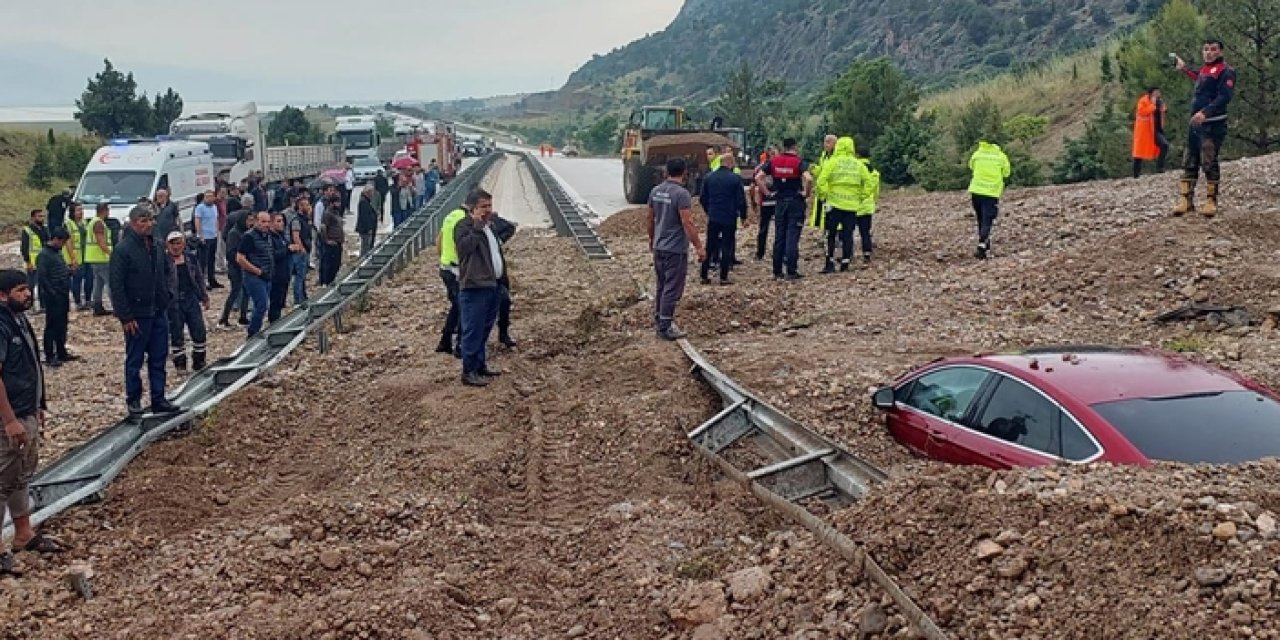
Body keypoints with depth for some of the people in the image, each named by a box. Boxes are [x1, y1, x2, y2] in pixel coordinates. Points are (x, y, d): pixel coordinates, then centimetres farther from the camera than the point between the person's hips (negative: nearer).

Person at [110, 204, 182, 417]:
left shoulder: (157, 246, 7)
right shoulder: (123, 249, -14)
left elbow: (167, 270, 23)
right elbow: (117, 286, -16)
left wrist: (167, 293, 8)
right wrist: (125, 317, -17)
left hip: (159, 312, 6)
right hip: (137, 315, -6)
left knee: (159, 359, 11)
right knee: (134, 361, 6)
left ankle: (159, 399, 20)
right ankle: (133, 401, 16)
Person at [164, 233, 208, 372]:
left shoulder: (192, 258, 6)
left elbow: (199, 278, 15)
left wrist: (205, 297, 16)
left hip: (192, 299, 4)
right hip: (173, 303, -4)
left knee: (200, 333, 4)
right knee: (176, 335, 4)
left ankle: (199, 363, 17)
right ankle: (180, 364, 16)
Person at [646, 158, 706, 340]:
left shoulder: (656, 191, 5)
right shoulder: (682, 194, -18)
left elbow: (649, 218, 13)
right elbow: (687, 224, -21)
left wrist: (652, 239, 27)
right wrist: (699, 247, -16)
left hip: (659, 247, 8)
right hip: (676, 250, -8)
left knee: (662, 286, 21)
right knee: (672, 289, -1)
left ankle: (659, 317, 34)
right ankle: (665, 327, 2)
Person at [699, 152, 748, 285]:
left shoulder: (709, 177, 2)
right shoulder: (735, 179, -9)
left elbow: (702, 198, 7)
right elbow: (741, 200, -9)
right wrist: (743, 216, 3)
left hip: (713, 218, 3)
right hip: (729, 218, -3)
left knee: (710, 247, 11)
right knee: (727, 247, 4)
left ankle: (704, 276, 11)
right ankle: (723, 277, 4)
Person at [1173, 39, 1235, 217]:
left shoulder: (1225, 71, -8)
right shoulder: (1204, 69, 18)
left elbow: (1224, 96, -19)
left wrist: (1205, 112, -30)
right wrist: (1185, 68, 45)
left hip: (1213, 124, -8)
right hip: (1196, 123, 8)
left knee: (1209, 163, -7)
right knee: (1189, 162, 6)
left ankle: (1211, 201, 1)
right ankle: (1186, 200, 9)